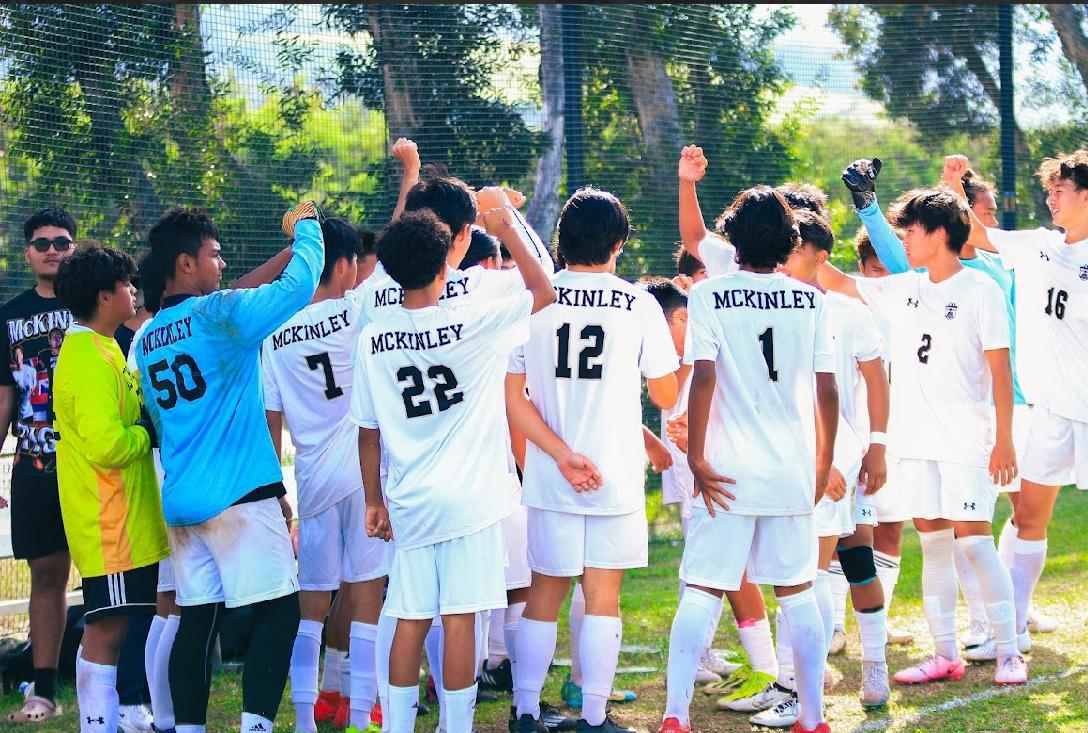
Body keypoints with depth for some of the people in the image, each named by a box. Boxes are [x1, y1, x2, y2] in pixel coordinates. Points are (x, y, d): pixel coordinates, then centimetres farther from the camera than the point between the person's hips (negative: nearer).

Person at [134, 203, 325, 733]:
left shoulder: (146, 341, 14)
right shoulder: (217, 315, -9)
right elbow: (299, 286, -11)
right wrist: (305, 226, 6)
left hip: (179, 503, 8)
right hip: (240, 493, -8)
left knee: (197, 619, 9)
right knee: (279, 610, -5)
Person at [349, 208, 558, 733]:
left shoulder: (373, 340, 0)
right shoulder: (472, 324, -11)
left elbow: (368, 431, 6)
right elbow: (543, 291, 3)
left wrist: (374, 501, 16)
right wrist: (506, 229, 10)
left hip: (408, 504, 4)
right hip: (468, 500, -3)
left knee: (410, 621, 8)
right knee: (459, 619, -1)